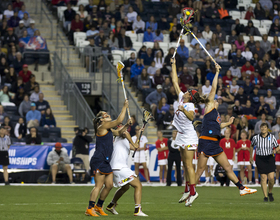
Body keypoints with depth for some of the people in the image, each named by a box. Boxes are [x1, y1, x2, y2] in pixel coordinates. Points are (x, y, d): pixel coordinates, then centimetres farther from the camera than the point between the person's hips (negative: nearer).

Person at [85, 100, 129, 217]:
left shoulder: (108, 129, 18)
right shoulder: (102, 126, -9)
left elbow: (118, 132, 30)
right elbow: (119, 120, -14)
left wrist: (126, 125, 12)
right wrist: (125, 107, -6)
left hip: (106, 161, 10)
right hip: (99, 160, -10)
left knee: (109, 185, 9)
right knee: (99, 185, -10)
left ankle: (99, 206, 21)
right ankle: (89, 209, -8)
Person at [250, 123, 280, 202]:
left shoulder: (272, 137, -3)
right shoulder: (256, 138, -2)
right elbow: (251, 146, 17)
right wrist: (251, 157, 21)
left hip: (270, 158, 0)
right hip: (260, 159, 0)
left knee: (271, 178, -9)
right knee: (263, 178, -6)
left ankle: (270, 193, 17)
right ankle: (265, 196, 0)